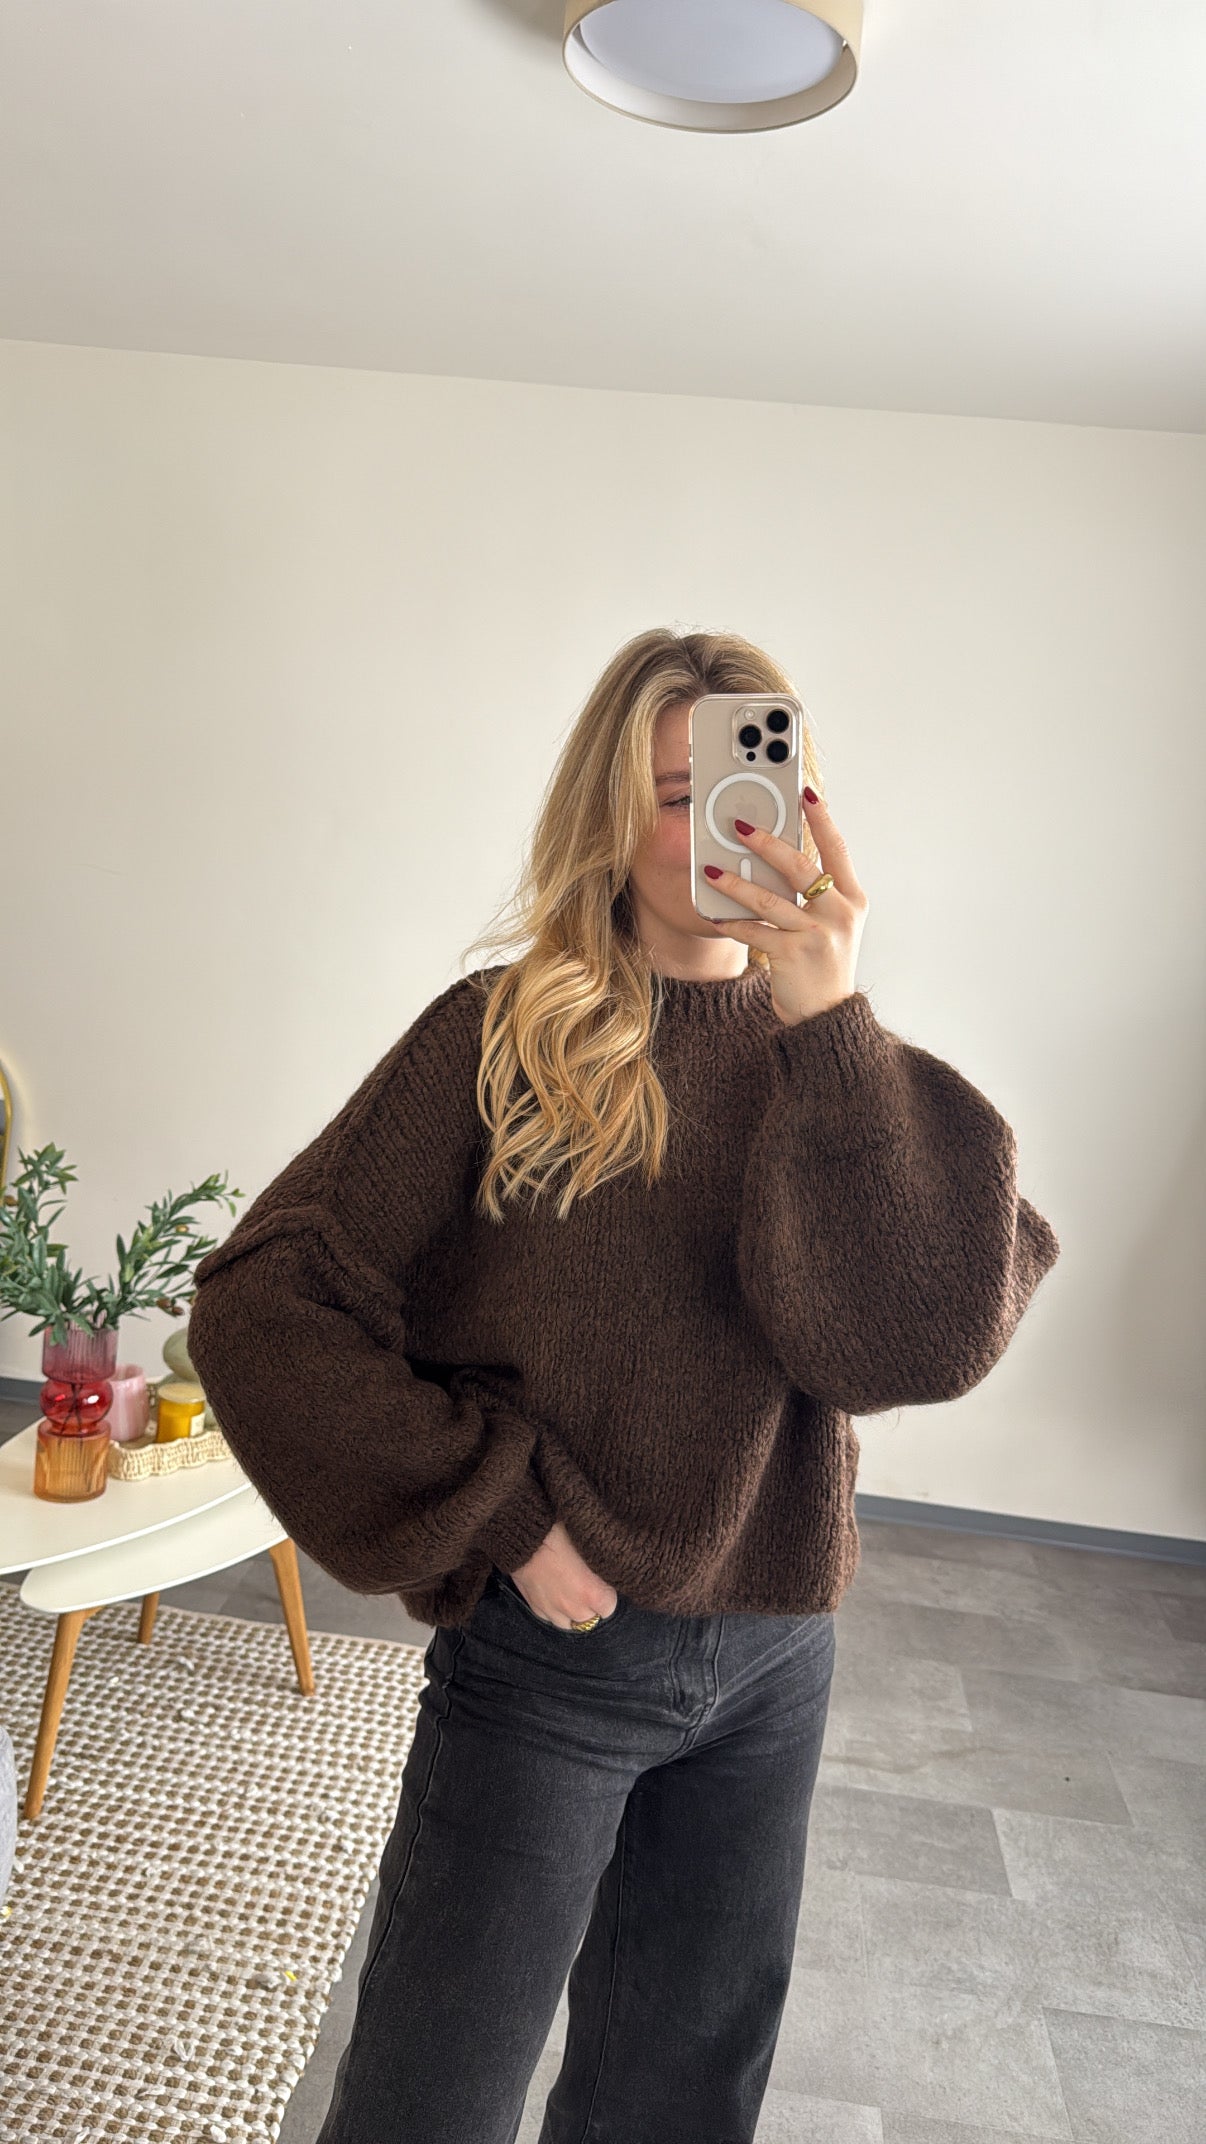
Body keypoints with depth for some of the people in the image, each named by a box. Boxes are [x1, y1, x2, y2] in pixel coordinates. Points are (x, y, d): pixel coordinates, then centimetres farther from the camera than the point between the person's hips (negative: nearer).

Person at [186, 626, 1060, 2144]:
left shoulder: (833, 1064, -2)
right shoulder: (507, 1034, -12)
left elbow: (938, 1337, -18)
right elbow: (259, 1297, -14)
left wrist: (832, 1025, -26)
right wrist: (501, 1511, -15)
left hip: (775, 1659, 4)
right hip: (547, 1651, -3)